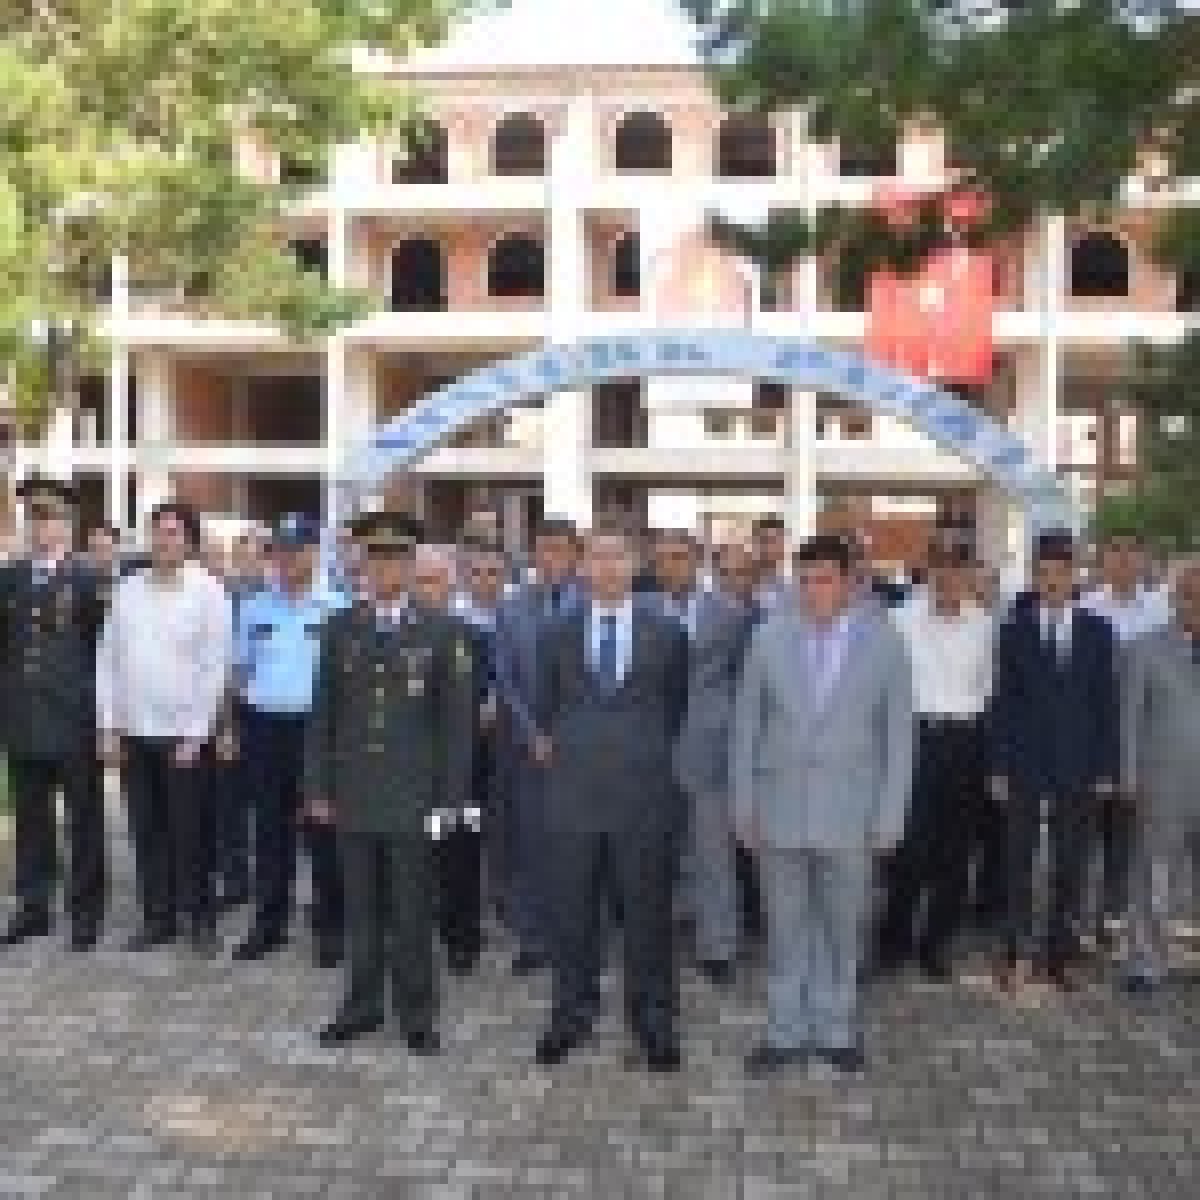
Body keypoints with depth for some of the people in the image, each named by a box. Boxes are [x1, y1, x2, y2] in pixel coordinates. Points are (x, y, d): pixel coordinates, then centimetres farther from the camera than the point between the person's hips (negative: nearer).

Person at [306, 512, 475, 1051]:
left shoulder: (440, 632, -2)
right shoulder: (340, 628, 6)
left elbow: (458, 720, -1)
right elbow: (323, 714, 8)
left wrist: (452, 796, -4)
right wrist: (318, 788, 5)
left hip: (413, 797, -2)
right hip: (353, 794, 2)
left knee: (412, 910, 5)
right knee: (361, 908, 11)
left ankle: (416, 1012, 18)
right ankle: (362, 1004, 25)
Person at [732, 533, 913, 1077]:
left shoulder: (884, 642, -5)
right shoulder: (770, 636, -3)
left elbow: (898, 732, -1)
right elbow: (747, 722, 3)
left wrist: (890, 815, -3)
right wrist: (744, 803, 2)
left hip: (849, 812, -1)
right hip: (781, 808, 1)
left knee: (842, 928, 12)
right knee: (785, 928, 10)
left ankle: (835, 1029, 28)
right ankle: (786, 1032, 23)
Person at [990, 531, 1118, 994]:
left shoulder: (1096, 629, 5)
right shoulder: (1015, 626, 2)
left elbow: (1106, 701, 4)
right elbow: (1003, 699, 1)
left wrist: (1106, 768, 0)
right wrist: (999, 766, -3)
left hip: (1077, 766, 1)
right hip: (1025, 763, -1)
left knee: (1070, 866, 7)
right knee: (1019, 861, 2)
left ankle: (1060, 955, 17)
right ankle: (1017, 955, 11)